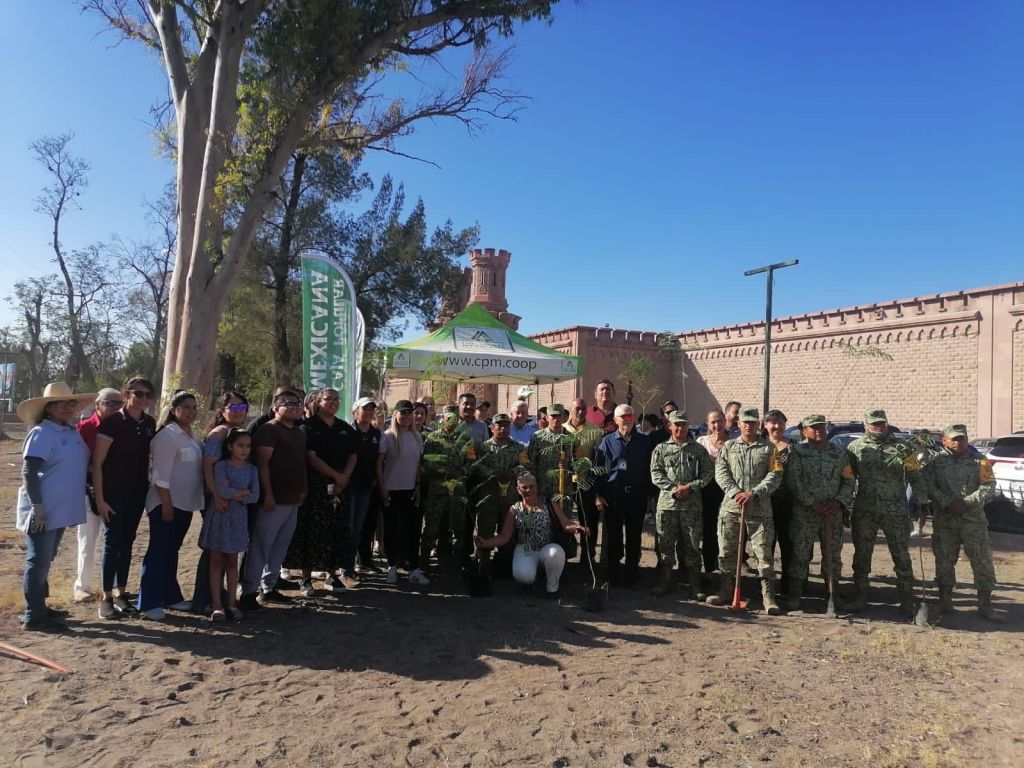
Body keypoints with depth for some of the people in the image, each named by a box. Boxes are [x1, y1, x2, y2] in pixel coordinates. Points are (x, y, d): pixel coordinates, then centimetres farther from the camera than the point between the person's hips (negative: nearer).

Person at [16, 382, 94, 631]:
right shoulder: (41, 433, -14)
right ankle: (33, 616, 9)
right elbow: (28, 473, -19)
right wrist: (38, 506, -22)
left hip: (61, 509, 8)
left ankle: (39, 607, 30)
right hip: (43, 511, -8)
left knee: (45, 561, 18)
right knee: (38, 561, 0)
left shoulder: (73, 431, 9)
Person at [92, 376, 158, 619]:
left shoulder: (150, 423, 4)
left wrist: (149, 488, 10)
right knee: (112, 543, 0)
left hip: (137, 494, 5)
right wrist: (99, 498, -15)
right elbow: (97, 463, -12)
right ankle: (106, 597, 11)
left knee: (127, 543, 12)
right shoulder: (112, 422, -12)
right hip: (114, 493, -5)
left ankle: (121, 593, 23)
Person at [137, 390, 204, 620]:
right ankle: (150, 603, 5)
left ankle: (171, 596, 25)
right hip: (166, 503, -8)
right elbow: (161, 473, -18)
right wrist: (166, 504, -20)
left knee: (172, 551, 16)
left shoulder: (191, 435, 13)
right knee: (158, 551, -2)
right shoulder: (167, 435, -13)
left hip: (185, 503, 8)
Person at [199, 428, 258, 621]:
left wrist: (234, 496, -16)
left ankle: (232, 603, 15)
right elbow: (222, 491, -22)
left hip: (238, 519, 3)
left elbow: (255, 497, -5)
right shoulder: (221, 466, -8)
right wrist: (244, 491, -11)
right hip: (219, 517, -3)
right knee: (217, 560, 4)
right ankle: (217, 604, 8)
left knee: (232, 561, 10)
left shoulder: (252, 469, 3)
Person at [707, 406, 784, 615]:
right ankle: (726, 591, 21)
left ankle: (769, 597, 6)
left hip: (760, 509, -2)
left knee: (763, 554, -2)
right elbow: (721, 473, 2)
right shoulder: (728, 447, 12)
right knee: (727, 552, 8)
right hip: (730, 507, 2)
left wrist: (753, 494, -15)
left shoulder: (769, 448, 8)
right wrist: (736, 493, -14)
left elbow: (774, 476, -3)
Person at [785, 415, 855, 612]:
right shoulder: (797, 451, 1)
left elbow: (848, 481, 11)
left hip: (833, 513, 3)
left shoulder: (839, 453, 12)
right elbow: (793, 481, -7)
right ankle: (794, 596, 6)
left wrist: (839, 502, -6)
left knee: (832, 554, 10)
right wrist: (812, 504, -13)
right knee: (800, 553, -2)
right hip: (804, 512, -3)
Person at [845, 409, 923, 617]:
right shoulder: (855, 448, 4)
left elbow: (915, 478, 5)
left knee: (902, 556, 4)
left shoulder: (903, 447, 4)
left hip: (896, 512, -1)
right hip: (864, 512, 1)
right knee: (862, 555, 9)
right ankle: (860, 597, 20)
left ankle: (907, 601, 14)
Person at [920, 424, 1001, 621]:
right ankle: (944, 601, 20)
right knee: (944, 561, 8)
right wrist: (948, 503, -18)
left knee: (983, 562, 1)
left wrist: (966, 503, -17)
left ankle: (985, 605, 12)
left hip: (974, 520, 0)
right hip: (944, 521, 0)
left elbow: (989, 487, -5)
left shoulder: (979, 462, 5)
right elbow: (928, 486, -5)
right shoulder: (935, 462, 4)